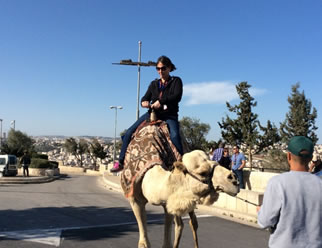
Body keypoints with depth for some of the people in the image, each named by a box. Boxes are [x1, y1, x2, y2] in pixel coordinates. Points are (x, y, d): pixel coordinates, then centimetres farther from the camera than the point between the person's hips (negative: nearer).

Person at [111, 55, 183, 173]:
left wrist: (160, 101, -21)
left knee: (175, 136, -35)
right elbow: (145, 98, 15)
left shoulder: (176, 81, 6)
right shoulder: (154, 84, 19)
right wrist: (144, 102, -11)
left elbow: (177, 96, -11)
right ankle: (121, 162, 1)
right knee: (129, 132, -7)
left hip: (169, 116, -4)